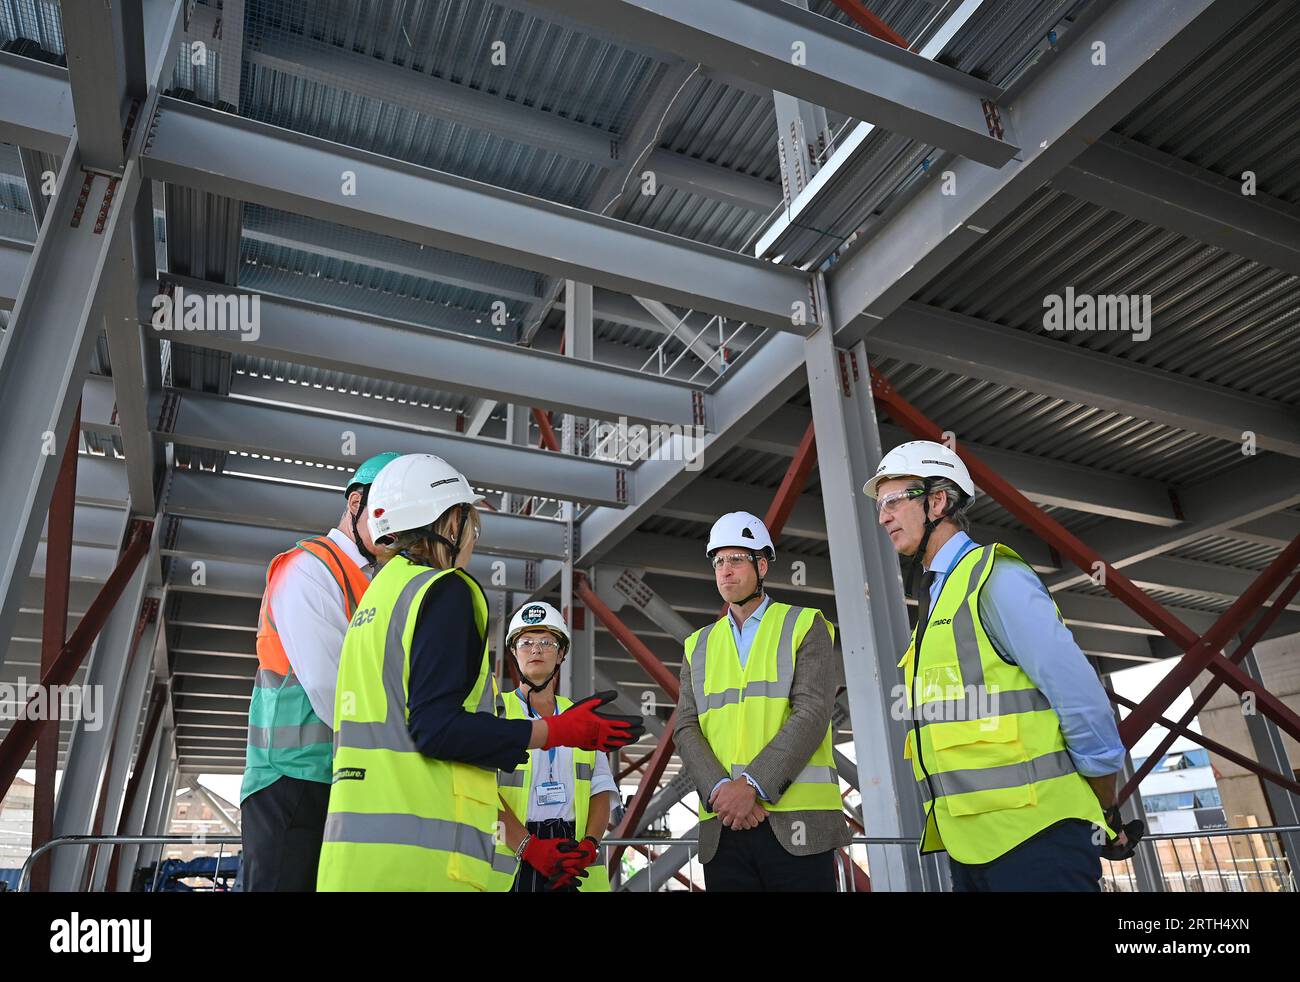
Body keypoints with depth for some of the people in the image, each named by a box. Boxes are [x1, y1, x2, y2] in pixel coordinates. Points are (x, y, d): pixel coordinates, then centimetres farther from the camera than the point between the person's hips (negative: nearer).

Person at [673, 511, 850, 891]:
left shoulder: (805, 626, 5)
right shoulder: (698, 646, 16)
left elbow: (813, 714, -8)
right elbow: (687, 730, 6)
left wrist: (752, 785, -17)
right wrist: (719, 790, -13)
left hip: (796, 820, -3)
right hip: (722, 826, 3)